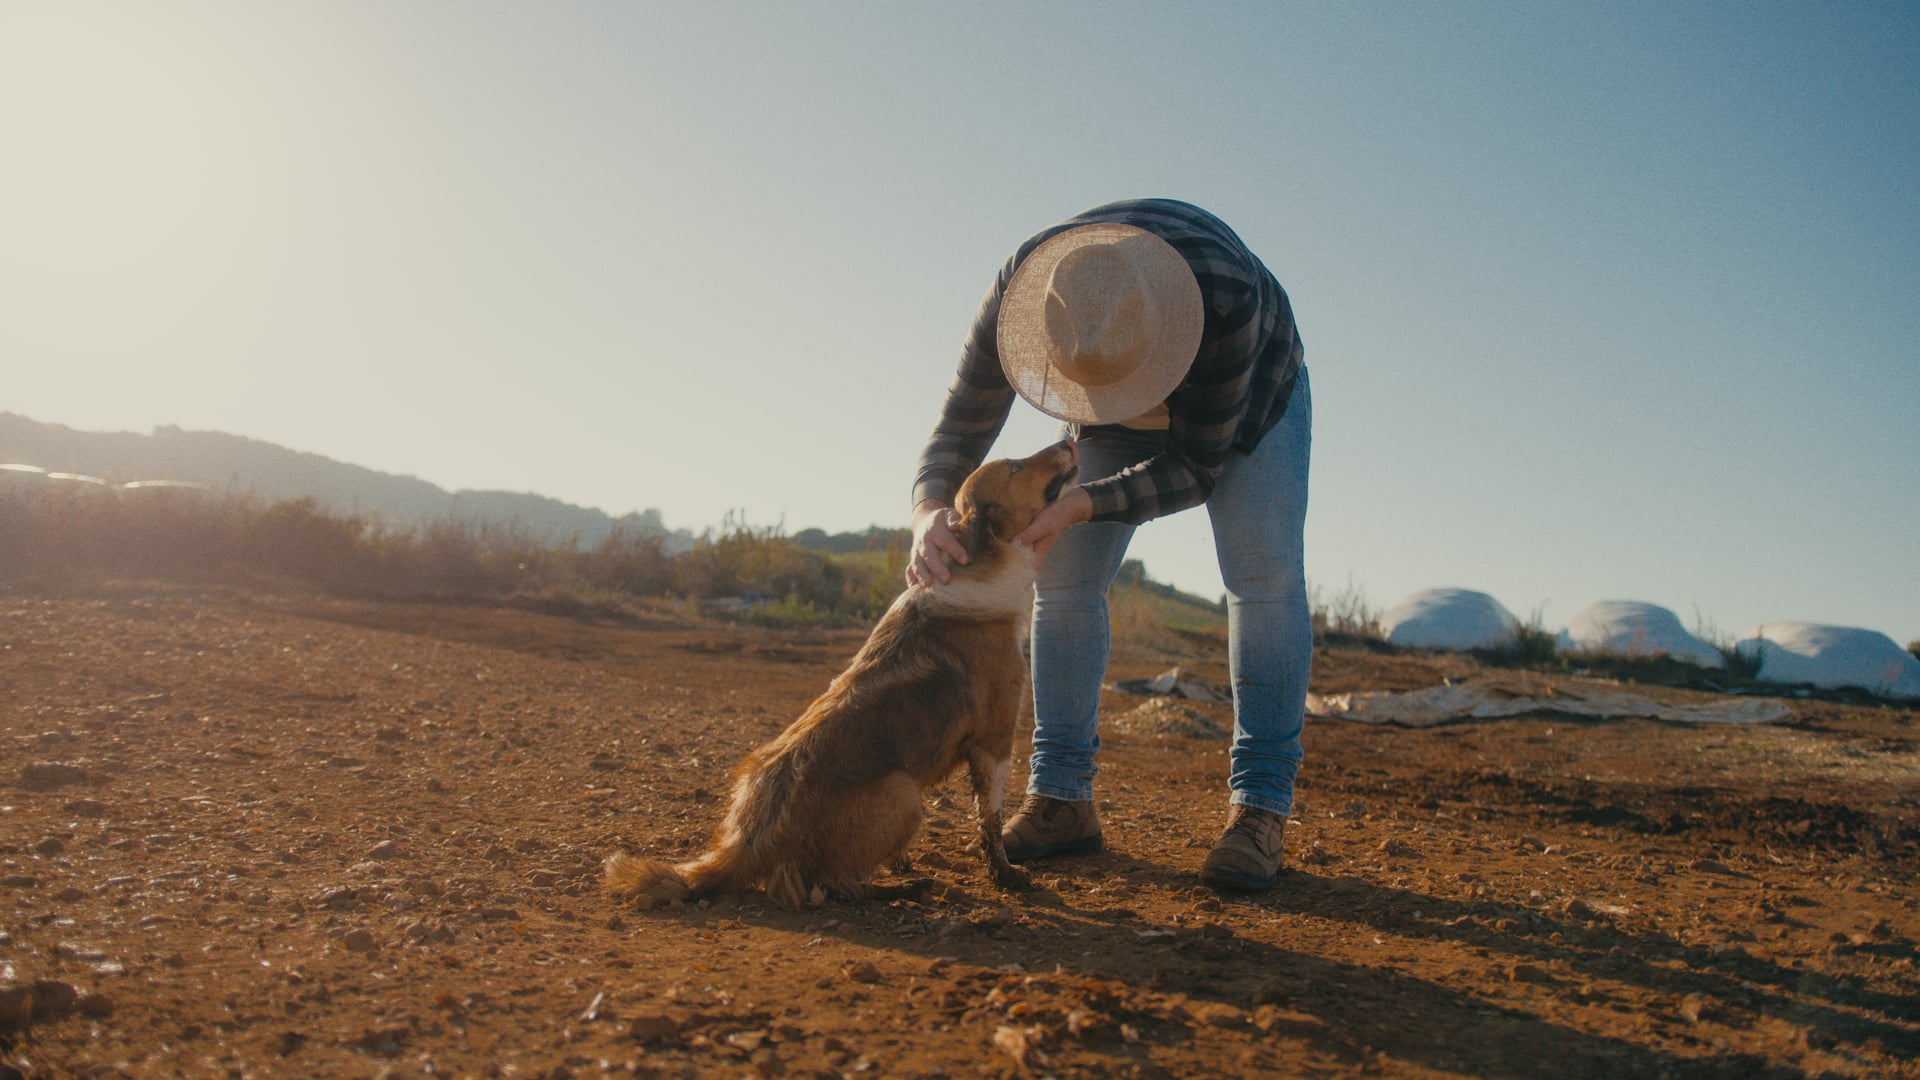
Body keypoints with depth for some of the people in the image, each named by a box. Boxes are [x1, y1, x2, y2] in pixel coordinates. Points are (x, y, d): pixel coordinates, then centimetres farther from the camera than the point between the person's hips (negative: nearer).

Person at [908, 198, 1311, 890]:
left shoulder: (1228, 293, -43)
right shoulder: (1017, 298, -34)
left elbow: (1195, 467, -34)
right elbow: (961, 430, -28)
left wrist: (1079, 507, -47)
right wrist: (930, 511, -50)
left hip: (1253, 396, -2)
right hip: (1119, 425, 3)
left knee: (1263, 574, -20)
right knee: (1064, 577, -9)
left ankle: (1259, 807, -15)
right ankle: (1061, 799, -3)